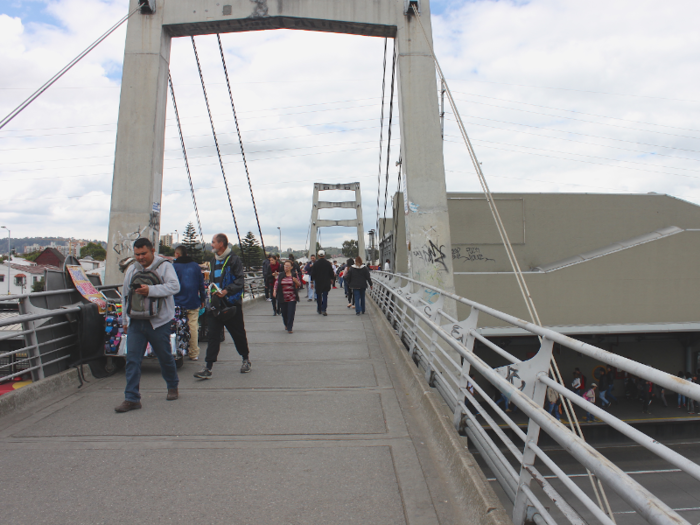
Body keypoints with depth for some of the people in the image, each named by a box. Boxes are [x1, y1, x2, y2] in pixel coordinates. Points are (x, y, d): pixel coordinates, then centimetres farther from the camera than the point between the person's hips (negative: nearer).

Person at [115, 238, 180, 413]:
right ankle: (132, 398, 4)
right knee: (132, 359, -2)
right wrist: (125, 320, 21)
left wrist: (150, 290, -27)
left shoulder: (164, 266, -3)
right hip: (136, 322, 5)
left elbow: (174, 286, -18)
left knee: (165, 357, 8)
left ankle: (172, 387, 31)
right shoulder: (131, 270, 14)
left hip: (159, 321, -4)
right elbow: (126, 295, 21)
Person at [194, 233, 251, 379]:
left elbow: (240, 281, -14)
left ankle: (246, 360, 28)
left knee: (238, 334, 7)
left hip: (232, 303, -6)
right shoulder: (214, 261, 16)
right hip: (216, 303, 6)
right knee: (213, 334, -1)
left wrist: (227, 291, -25)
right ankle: (208, 367, -1)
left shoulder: (233, 259, -7)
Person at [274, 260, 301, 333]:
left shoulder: (295, 275, 1)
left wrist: (296, 281, -16)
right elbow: (276, 283, 10)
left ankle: (289, 328, -1)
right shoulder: (281, 275, 6)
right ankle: (286, 325, 34)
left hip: (292, 298, -2)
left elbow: (299, 284, 5)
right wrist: (274, 291, -4)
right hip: (282, 298, 2)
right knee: (284, 313, 9)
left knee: (291, 313, -8)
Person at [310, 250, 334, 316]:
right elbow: (331, 273, 3)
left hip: (318, 283, 0)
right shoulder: (328, 263, -3)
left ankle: (319, 309, 22)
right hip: (326, 283, 0)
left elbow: (313, 273, -2)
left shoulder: (315, 264, -5)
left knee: (318, 296, 14)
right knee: (325, 296, 1)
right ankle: (323, 310, -9)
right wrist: (331, 279, 18)